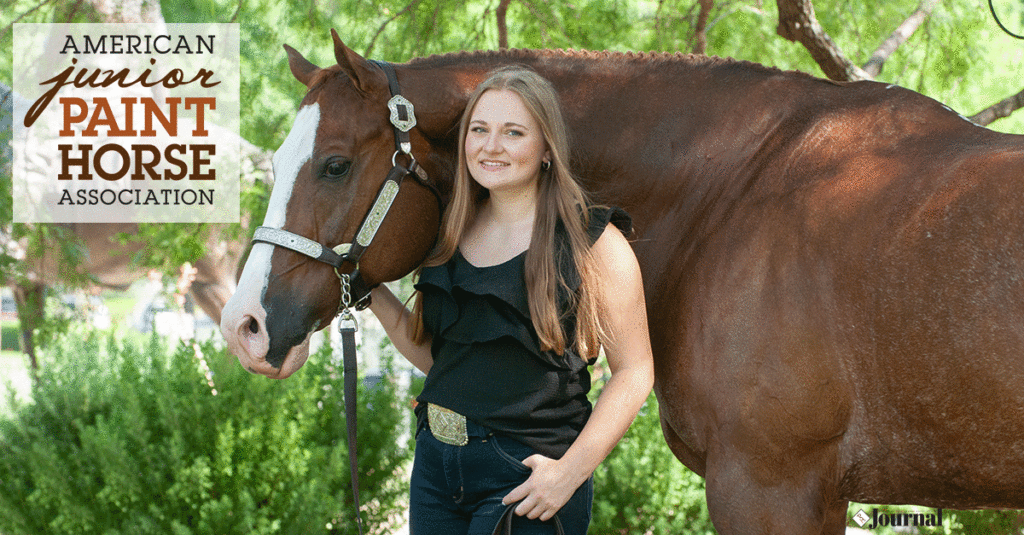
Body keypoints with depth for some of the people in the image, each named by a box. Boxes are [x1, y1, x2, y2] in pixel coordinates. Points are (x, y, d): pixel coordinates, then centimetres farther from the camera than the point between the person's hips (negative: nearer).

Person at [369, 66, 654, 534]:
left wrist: (571, 472, -17)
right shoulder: (453, 234, 9)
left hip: (526, 476, -6)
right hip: (435, 462, 6)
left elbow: (633, 373, -9)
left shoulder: (592, 241, -8)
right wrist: (373, 293, 3)